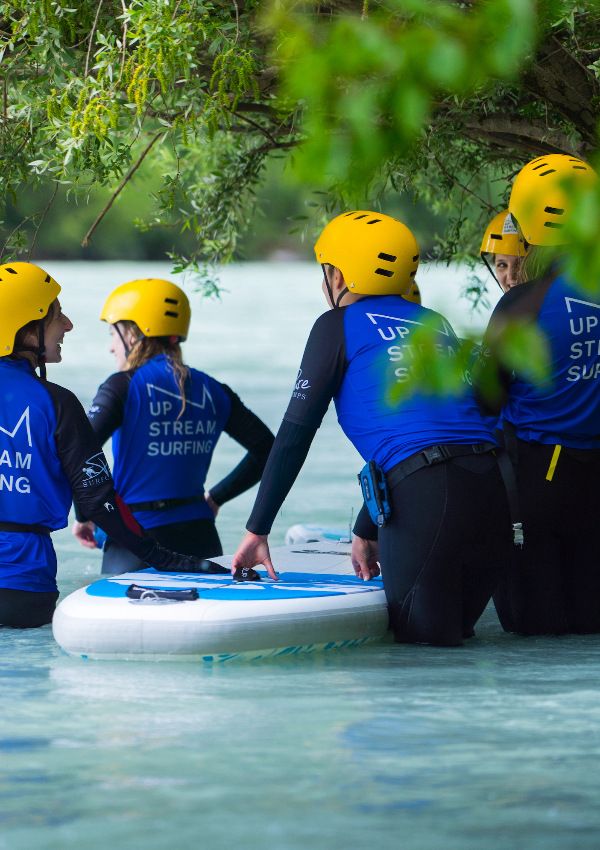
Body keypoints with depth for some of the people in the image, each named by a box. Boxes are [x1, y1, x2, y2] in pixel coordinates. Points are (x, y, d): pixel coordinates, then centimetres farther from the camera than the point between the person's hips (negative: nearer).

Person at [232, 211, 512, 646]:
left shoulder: (339, 325, 7)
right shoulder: (435, 324, 25)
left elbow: (295, 434, 6)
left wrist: (257, 530, 12)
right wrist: (367, 531, 36)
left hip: (425, 496, -6)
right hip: (489, 491, 6)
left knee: (421, 635, 2)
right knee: (454, 628, 18)